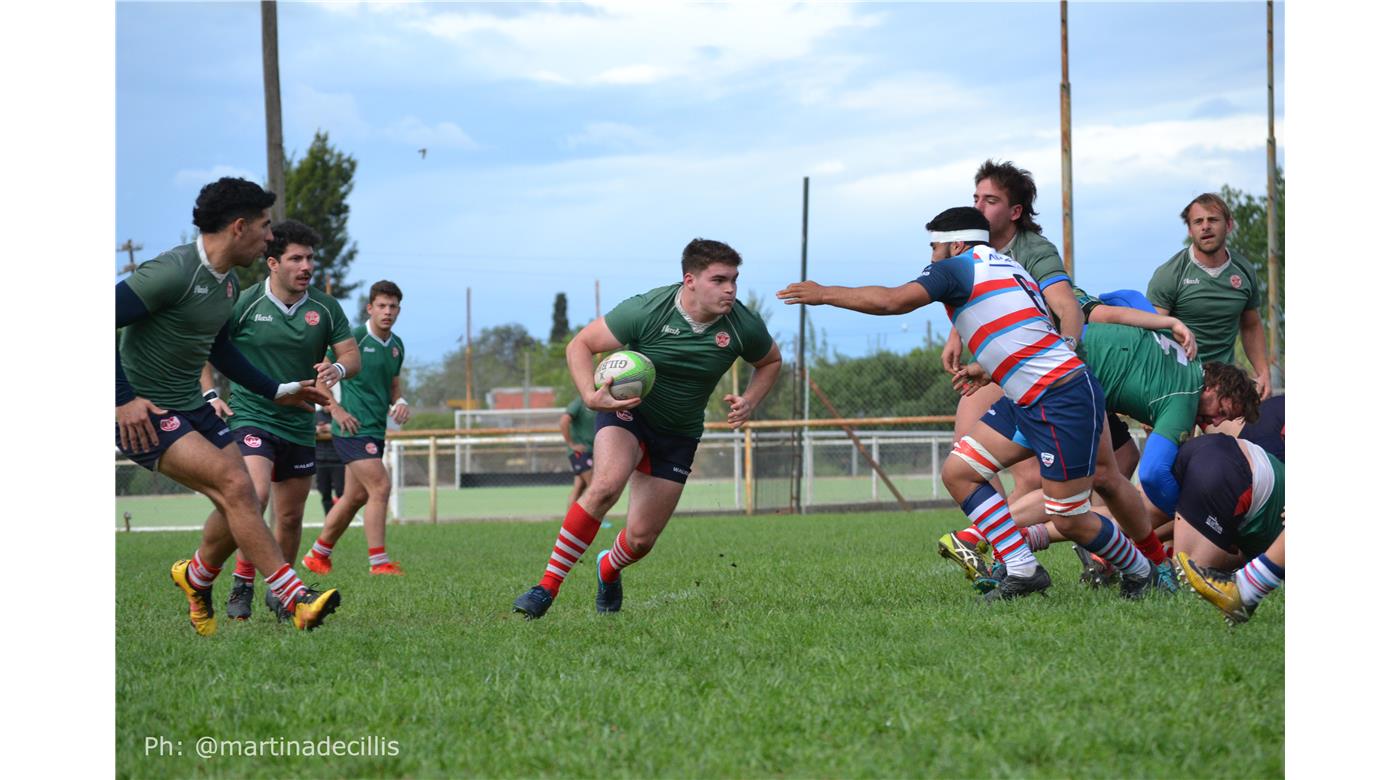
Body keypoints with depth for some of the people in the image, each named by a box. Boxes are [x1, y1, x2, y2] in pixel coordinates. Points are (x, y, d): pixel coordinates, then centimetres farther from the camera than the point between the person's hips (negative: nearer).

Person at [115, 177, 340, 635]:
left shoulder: (228, 283, 10)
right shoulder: (173, 272, -20)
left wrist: (276, 391, 25)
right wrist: (125, 399, -24)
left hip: (191, 407, 9)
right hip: (143, 414, -9)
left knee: (239, 502, 2)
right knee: (235, 485, -21)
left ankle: (196, 579, 30)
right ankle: (294, 599, -20)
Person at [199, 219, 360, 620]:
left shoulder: (325, 308, 2)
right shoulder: (244, 304, -7)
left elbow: (352, 357, 3)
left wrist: (337, 368, -20)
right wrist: (209, 395, -7)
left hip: (300, 425, 4)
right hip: (251, 417, -4)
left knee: (290, 517, 10)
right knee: (256, 495, -26)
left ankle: (279, 591, 29)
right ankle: (242, 585, -15)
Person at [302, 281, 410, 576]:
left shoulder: (396, 346, 12)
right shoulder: (354, 338, -11)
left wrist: (400, 402, 4)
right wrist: (336, 409, -15)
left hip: (375, 430, 9)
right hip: (354, 428, -9)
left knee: (355, 497, 14)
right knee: (380, 487, -15)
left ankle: (317, 555, 27)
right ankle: (379, 562, -13)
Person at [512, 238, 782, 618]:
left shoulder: (744, 326, -14)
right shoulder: (646, 310, -23)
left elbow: (771, 362, 8)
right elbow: (579, 345, -14)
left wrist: (749, 402, -11)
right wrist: (591, 396, -31)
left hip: (678, 435, 3)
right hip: (627, 408, -3)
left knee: (642, 538, 2)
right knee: (606, 484, -34)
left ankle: (608, 570, 41)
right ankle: (548, 586, -26)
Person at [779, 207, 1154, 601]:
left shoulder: (957, 268, -8)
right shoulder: (1005, 266, 17)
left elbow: (891, 300, -16)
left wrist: (824, 294, -6)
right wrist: (982, 370, 34)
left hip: (1064, 401, -10)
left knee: (1069, 520, -3)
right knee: (958, 472, 4)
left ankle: (1138, 571, 21)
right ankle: (1022, 571, 4)